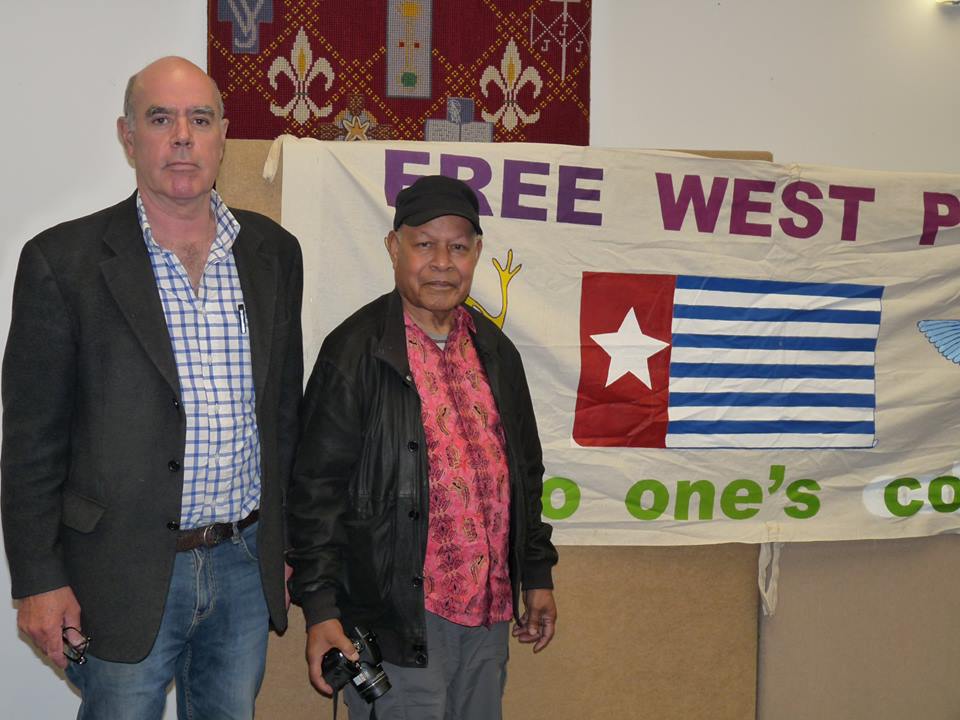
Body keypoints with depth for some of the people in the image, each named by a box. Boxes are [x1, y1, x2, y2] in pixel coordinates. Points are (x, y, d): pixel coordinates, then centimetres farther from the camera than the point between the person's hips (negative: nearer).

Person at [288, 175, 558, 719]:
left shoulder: (495, 351, 10)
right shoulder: (355, 352, -10)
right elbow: (316, 488, -10)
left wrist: (537, 574, 17)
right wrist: (320, 609, -13)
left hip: (489, 612, 6)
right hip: (397, 618, -6)